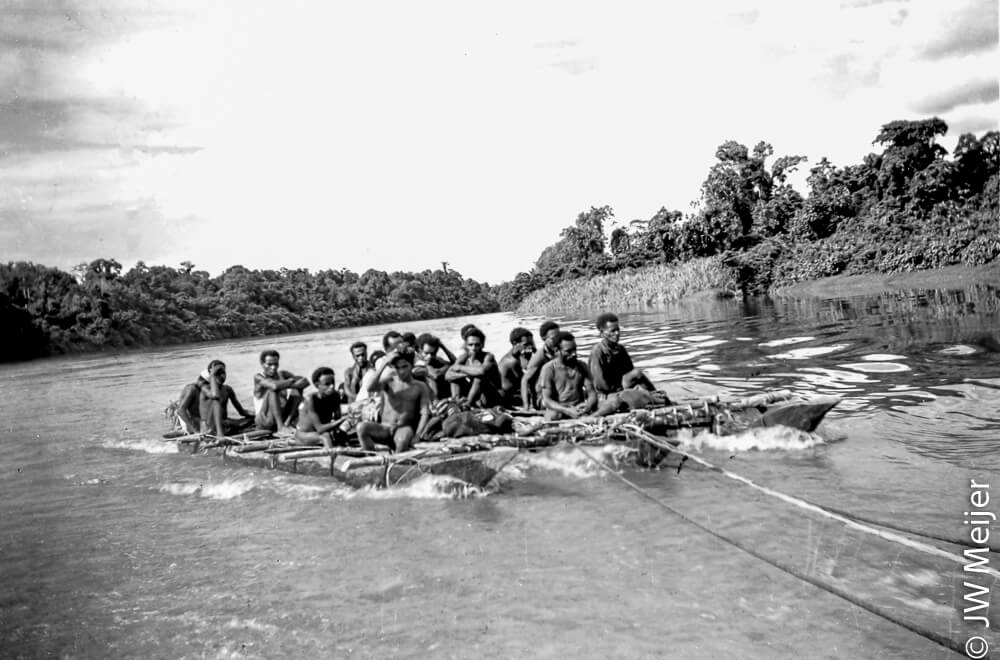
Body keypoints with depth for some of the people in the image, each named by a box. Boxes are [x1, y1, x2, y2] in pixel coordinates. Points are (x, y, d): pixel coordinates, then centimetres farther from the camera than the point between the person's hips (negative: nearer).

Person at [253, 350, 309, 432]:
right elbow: (274, 386, -31)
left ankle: (287, 423, -23)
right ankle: (280, 426, -34)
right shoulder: (258, 377, -9)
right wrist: (290, 381, -15)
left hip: (283, 416, 5)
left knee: (296, 390, -9)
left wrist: (290, 385, -26)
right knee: (273, 391, -25)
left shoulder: (282, 374, 5)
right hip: (265, 421, -5)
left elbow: (305, 381, -8)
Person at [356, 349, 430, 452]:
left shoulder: (420, 387, 6)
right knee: (362, 427, -28)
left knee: (403, 439, -39)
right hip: (385, 428, 2)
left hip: (405, 429, -2)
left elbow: (425, 413, -4)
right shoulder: (388, 382, 8)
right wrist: (385, 363, -16)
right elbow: (370, 388, -13)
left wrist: (417, 436, -20)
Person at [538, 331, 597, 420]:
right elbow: (546, 400, -7)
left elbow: (592, 393, 6)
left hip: (579, 411, 2)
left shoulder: (582, 366, 10)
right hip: (557, 412, -2)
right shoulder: (548, 369, -2)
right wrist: (566, 410, -24)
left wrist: (589, 405, -19)